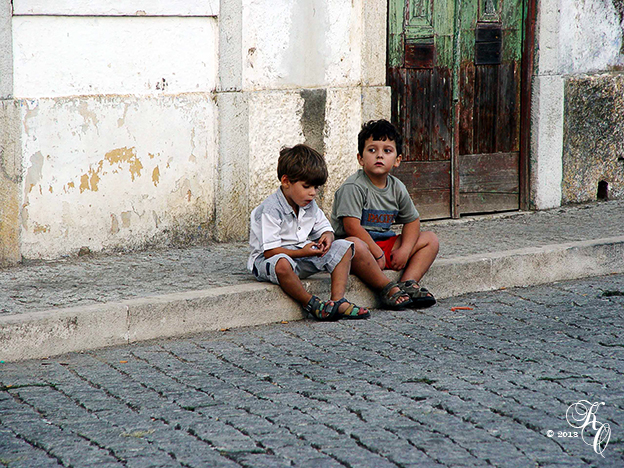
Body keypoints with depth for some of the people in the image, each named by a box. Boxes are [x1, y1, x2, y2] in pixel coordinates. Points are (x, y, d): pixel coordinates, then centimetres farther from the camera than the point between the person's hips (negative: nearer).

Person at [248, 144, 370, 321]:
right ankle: (311, 304, -24)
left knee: (343, 247, -4)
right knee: (282, 263, -45)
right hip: (268, 260, -8)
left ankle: (337, 301, -18)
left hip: (302, 255, 8)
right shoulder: (271, 210, -21)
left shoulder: (310, 206, 4)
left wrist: (327, 236, -11)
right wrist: (301, 253, -31)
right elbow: (270, 251, -24)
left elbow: (324, 228, 16)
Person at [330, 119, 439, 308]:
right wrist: (377, 254, -20)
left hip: (384, 245, 8)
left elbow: (412, 221, 15)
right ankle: (389, 289, -32)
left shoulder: (397, 188, 6)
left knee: (430, 239, 4)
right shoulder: (353, 187, -16)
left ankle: (408, 283, -16)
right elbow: (352, 227, -22)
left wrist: (404, 250, -3)